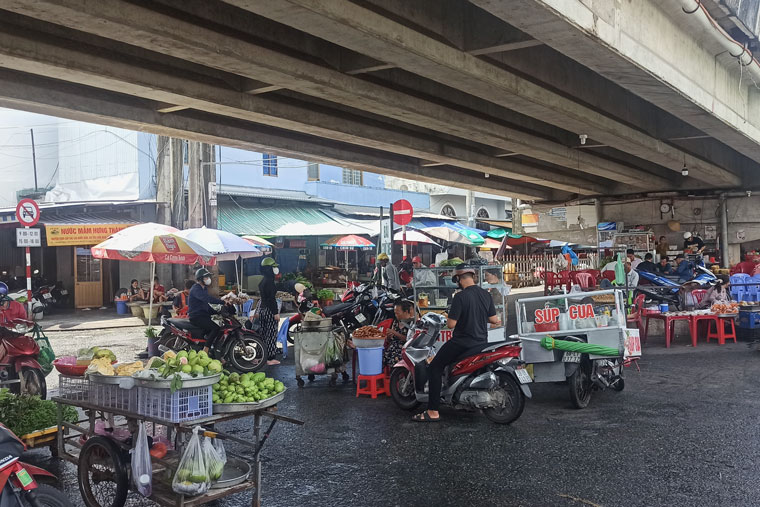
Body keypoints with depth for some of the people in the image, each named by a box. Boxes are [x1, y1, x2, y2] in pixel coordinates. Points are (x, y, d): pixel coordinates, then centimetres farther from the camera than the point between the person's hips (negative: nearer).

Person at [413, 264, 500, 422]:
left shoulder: (460, 297, -18)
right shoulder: (486, 294, 2)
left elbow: (451, 324, -18)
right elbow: (493, 319, 5)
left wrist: (449, 321, 4)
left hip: (462, 343, -7)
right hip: (482, 342, 7)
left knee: (435, 367, 0)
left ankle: (433, 412, -7)